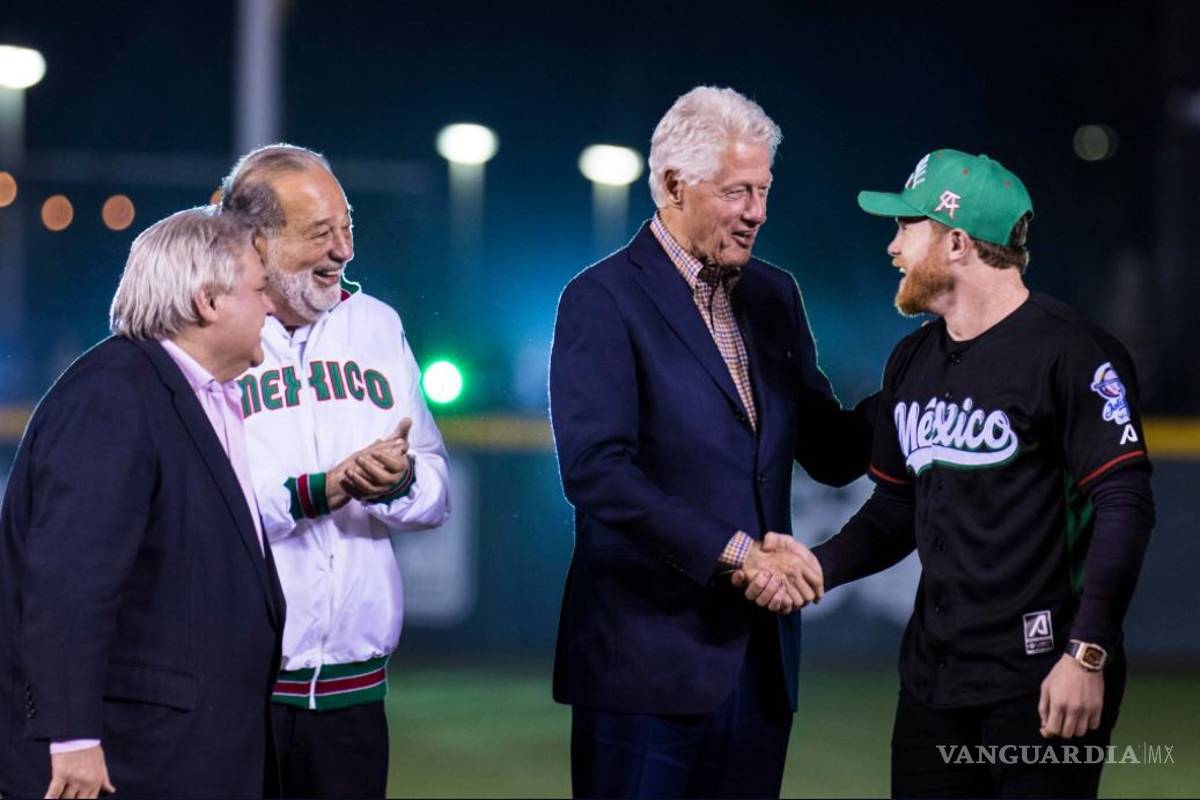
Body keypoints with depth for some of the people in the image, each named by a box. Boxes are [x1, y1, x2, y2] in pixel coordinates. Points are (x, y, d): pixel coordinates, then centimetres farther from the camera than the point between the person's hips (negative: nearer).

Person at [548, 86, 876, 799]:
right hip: (648, 654, -6)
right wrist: (737, 552, -20)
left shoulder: (775, 296, 14)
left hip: (760, 656, 6)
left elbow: (830, 453, 13)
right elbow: (598, 472, -18)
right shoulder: (603, 300, -7)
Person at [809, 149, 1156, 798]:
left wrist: (1087, 656, -20)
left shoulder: (1070, 353, -9)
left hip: (1044, 678, -7)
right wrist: (814, 568, 1)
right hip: (934, 673, 7)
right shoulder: (912, 362, 15)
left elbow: (1125, 507, -14)